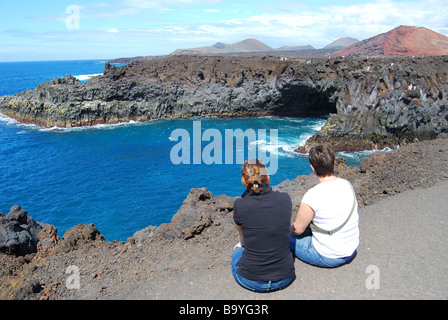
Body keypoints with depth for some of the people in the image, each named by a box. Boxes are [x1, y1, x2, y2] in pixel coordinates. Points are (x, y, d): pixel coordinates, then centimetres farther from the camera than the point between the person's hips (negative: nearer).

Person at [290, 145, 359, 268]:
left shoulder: (313, 195, -26)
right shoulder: (347, 185, -4)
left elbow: (297, 230, -13)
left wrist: (291, 228, 10)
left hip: (328, 258, -7)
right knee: (309, 226, 25)